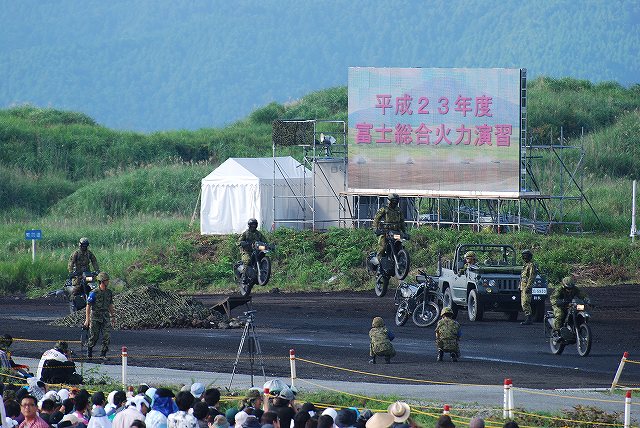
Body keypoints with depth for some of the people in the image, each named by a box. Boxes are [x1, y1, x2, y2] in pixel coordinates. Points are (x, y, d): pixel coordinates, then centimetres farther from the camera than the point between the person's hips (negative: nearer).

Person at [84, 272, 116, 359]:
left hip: (106, 318, 4)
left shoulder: (109, 293, 6)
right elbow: (88, 306, -8)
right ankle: (89, 353, 25)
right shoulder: (94, 293, -11)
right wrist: (87, 319, -11)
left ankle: (103, 354, 4)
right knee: (94, 337, 3)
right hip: (95, 318, -4)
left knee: (107, 337, -7)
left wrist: (113, 317, 18)